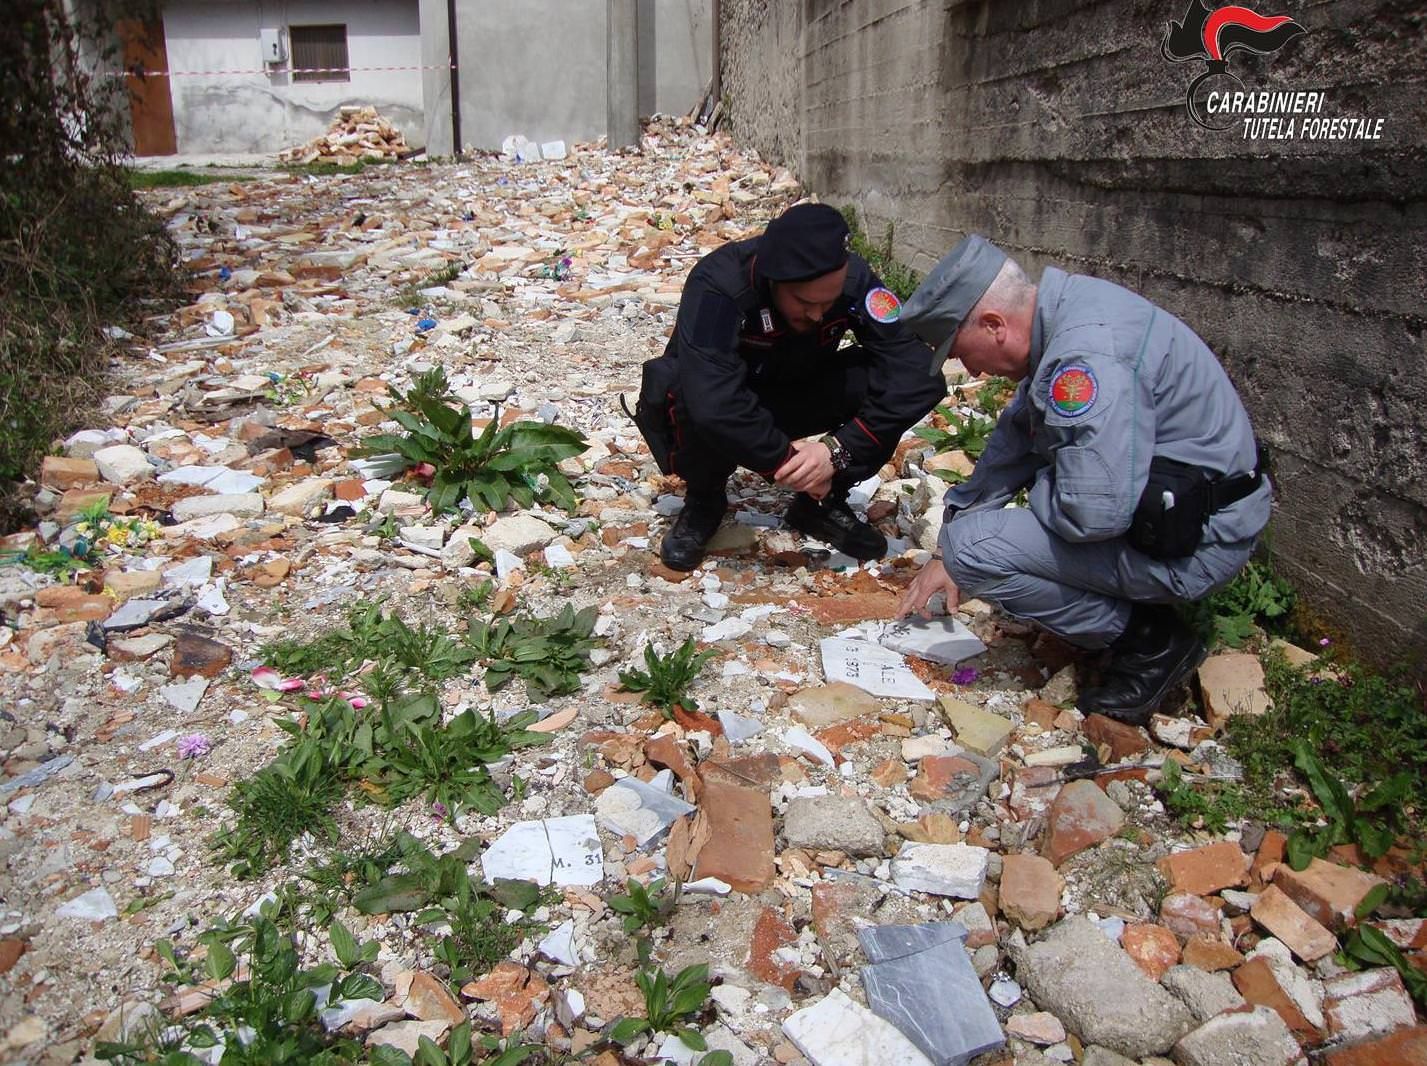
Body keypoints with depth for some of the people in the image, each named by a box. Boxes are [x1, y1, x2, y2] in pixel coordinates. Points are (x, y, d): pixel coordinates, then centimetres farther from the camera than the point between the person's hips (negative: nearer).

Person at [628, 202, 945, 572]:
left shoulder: (853, 279, -24)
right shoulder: (717, 285, -34)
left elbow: (915, 365, -30)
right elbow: (712, 403, -46)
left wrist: (839, 449, -37)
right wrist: (786, 460, -36)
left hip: (794, 398, 3)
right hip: (728, 412, -2)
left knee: (922, 380, -23)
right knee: (675, 389, -39)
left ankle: (823, 504, -2)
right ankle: (704, 500, -7)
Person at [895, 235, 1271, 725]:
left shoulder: (1089, 355, -28)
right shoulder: (1063, 309, 3)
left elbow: (1093, 513, -32)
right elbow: (1014, 437, 13)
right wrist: (945, 551, 12)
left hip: (1193, 541, -10)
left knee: (974, 547, -22)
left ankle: (1149, 643, -4)